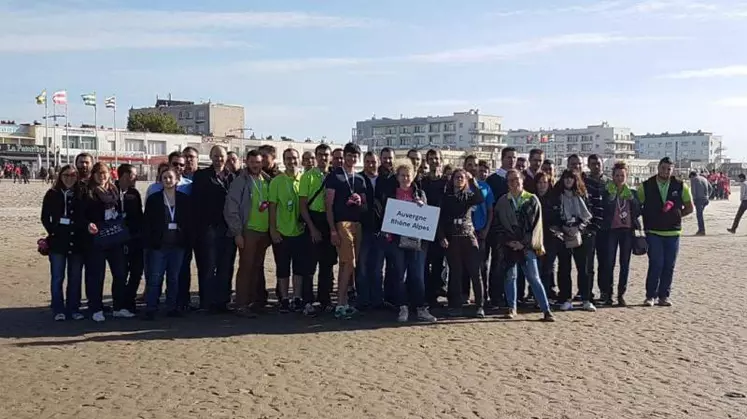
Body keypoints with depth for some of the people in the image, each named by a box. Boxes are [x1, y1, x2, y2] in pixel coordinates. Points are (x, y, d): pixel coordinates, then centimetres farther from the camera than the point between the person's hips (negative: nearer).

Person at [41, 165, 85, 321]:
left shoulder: (81, 195, 4)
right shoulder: (52, 194, 3)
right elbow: (45, 217, 3)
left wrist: (82, 233, -6)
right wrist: (53, 232, -8)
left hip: (77, 242, 1)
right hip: (58, 242, -1)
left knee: (75, 278, 6)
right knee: (57, 277, 2)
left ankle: (74, 308, 16)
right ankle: (58, 310, 11)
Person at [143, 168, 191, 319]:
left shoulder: (184, 199, 6)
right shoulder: (153, 199, 3)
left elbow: (188, 221, 6)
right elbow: (147, 223, 0)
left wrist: (186, 241, -1)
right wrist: (148, 242, -7)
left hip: (178, 245, 2)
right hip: (158, 244, -2)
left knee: (174, 278, 9)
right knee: (154, 278, -1)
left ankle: (172, 307, 17)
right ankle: (150, 309, 6)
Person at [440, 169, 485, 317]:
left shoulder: (469, 196, 9)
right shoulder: (446, 197, 10)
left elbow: (481, 199, -14)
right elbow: (441, 218, 5)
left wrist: (473, 181, -13)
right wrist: (442, 237, -6)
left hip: (469, 237, 0)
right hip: (451, 238, 1)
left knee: (475, 272, -5)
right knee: (455, 273, 3)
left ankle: (480, 306, -2)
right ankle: (455, 305, 8)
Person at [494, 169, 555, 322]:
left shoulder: (532, 199, 2)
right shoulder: (502, 202, 6)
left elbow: (536, 224, -2)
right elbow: (499, 225, 6)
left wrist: (525, 243, -9)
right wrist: (508, 241, -7)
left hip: (527, 245, -2)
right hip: (509, 246, 2)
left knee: (534, 278, -5)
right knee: (510, 277, 7)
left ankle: (546, 310, -2)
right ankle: (512, 308, 19)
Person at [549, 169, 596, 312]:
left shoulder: (581, 196, 10)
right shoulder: (557, 196, 5)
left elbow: (588, 215, 7)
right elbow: (553, 217, 3)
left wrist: (579, 227, -7)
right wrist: (559, 230, -10)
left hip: (580, 235, 1)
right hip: (563, 236, -1)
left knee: (583, 268, 0)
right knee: (564, 268, 1)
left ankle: (586, 300, 4)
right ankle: (566, 300, 7)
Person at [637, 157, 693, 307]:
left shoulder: (680, 186, 2)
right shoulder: (646, 186, -1)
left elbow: (689, 207, 11)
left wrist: (676, 214, 2)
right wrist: (649, 217, 0)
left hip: (673, 233, 2)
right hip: (653, 232, -2)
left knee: (669, 266, 6)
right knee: (656, 264, -7)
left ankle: (664, 296, 16)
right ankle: (650, 296, 3)